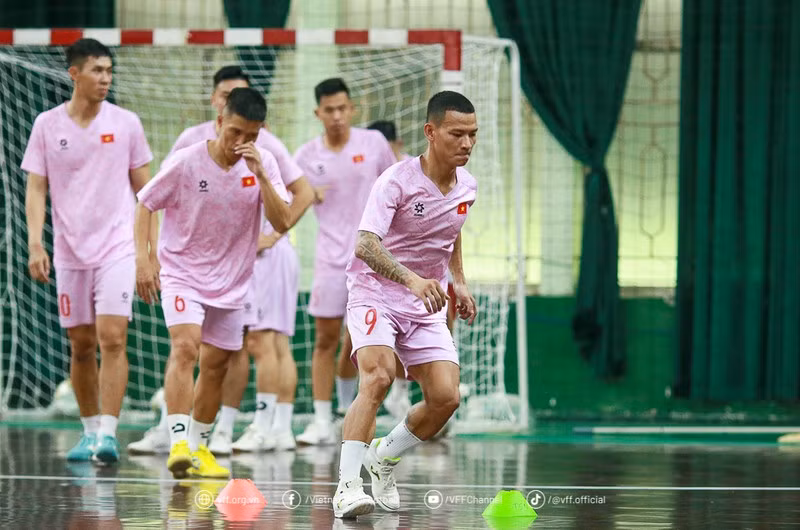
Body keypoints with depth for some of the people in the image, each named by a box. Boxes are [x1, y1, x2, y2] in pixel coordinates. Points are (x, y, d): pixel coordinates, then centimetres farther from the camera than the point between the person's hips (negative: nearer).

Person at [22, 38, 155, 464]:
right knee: (81, 346, 8)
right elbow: (35, 189, 2)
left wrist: (152, 249, 3)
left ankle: (108, 434, -16)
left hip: (117, 248, -2)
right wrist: (35, 244, -10)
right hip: (70, 250, 2)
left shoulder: (126, 124, 1)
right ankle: (90, 432, 21)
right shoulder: (47, 125, 2)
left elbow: (144, 190, 7)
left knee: (112, 339, -15)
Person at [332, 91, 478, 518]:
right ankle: (347, 487, -29)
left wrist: (458, 282, 17)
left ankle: (383, 458, 18)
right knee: (377, 377, -29)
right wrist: (411, 279, -48)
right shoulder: (397, 182, -20)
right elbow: (366, 246, -34)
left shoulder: (466, 187, 1)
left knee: (445, 397, -9)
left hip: (426, 305, 6)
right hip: (375, 294, -6)